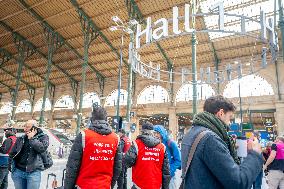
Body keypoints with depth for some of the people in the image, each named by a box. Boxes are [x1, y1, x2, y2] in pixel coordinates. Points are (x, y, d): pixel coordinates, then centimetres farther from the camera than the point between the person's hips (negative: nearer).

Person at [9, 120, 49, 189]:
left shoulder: (43, 137, -2)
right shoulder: (21, 138, 10)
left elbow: (42, 148, -20)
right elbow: (12, 154, 16)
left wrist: (32, 138, -12)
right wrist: (12, 167, 10)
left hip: (33, 172, -4)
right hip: (18, 171, 4)